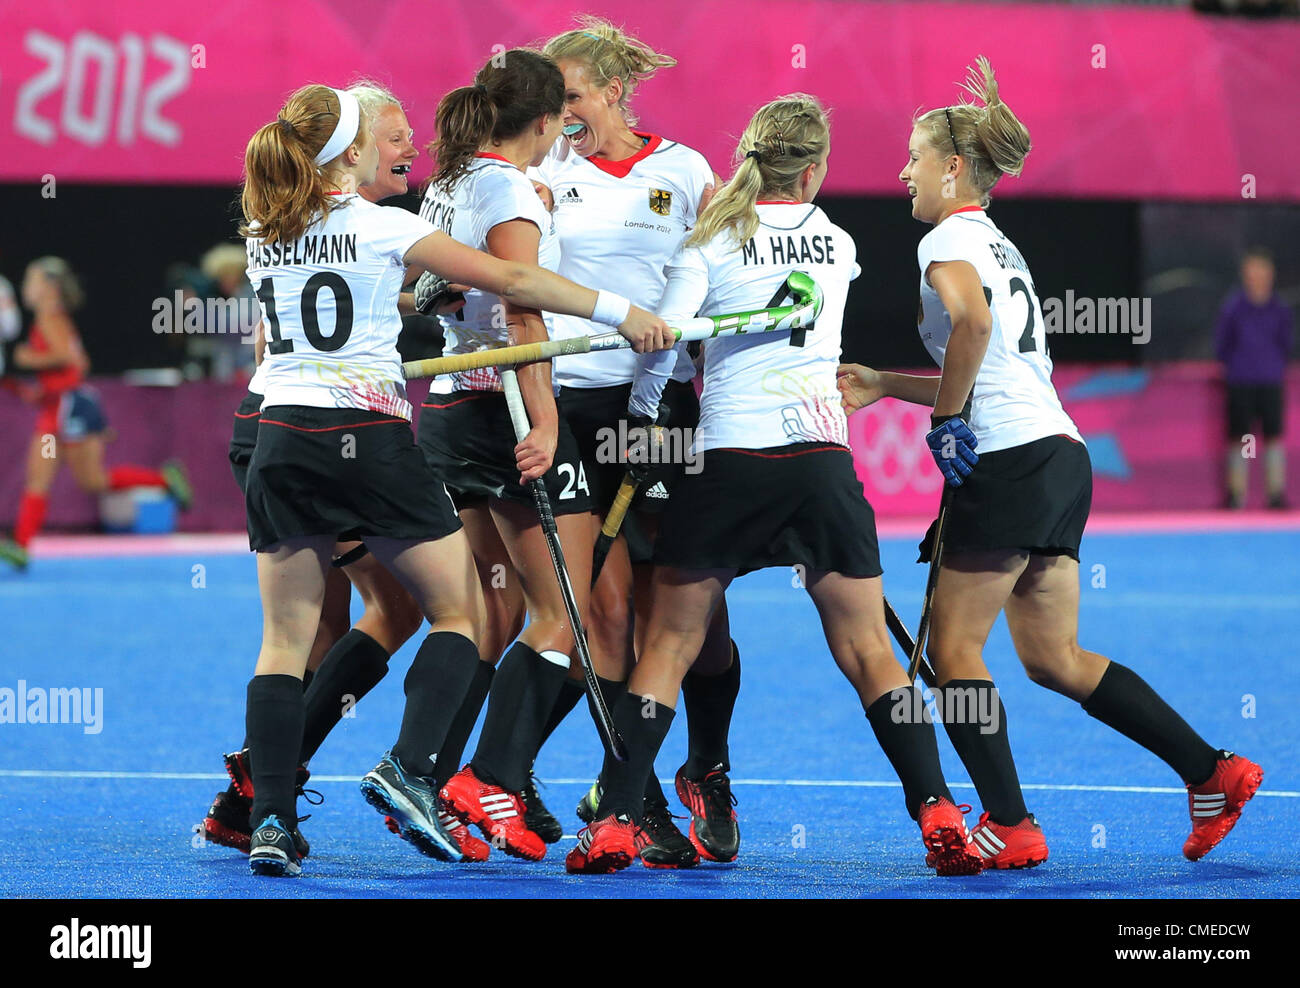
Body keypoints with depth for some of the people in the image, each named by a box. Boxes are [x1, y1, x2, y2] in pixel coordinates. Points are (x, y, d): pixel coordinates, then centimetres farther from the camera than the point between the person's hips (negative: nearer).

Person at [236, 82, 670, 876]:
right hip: (373, 438, -5)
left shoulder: (262, 235, 10)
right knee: (459, 613, 9)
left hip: (283, 441, 5)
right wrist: (621, 312, -1)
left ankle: (271, 818, -7)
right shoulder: (383, 228, -7)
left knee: (286, 638, 5)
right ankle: (409, 769, -8)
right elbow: (514, 281, -7)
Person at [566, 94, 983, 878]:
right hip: (820, 453, 2)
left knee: (670, 644, 7)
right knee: (867, 648, 6)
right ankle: (939, 815, -4)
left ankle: (615, 821, -1)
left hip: (728, 455, -1)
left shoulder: (709, 247, 1)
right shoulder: (838, 245, 11)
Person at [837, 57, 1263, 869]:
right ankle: (1214, 772, 7)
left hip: (1012, 460, -9)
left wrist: (946, 418, -16)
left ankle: (1009, 828, -2)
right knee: (1054, 657, 11)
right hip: (1062, 454, 9)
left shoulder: (950, 238, -5)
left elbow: (973, 320, -26)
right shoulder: (999, 246, 23)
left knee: (953, 647, -1)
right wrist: (881, 384, 25)